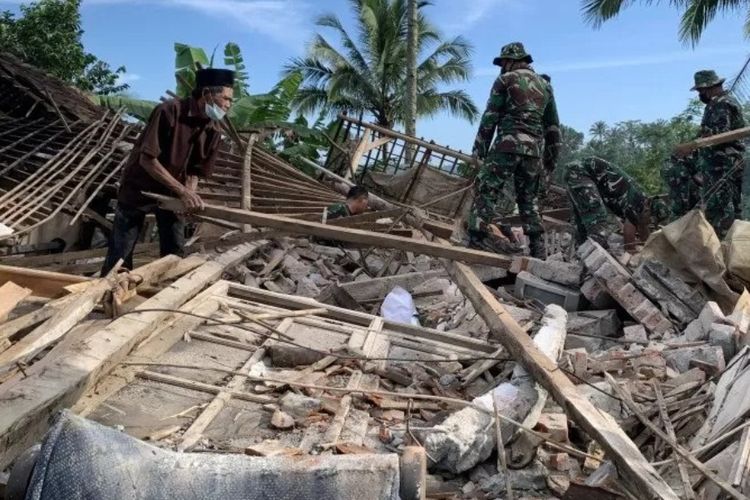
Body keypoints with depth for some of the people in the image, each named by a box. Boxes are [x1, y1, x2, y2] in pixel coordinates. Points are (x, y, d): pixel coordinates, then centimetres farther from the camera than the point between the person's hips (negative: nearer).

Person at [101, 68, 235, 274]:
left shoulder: (214, 131, -7)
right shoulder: (169, 111, -25)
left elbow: (195, 171, -1)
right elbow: (147, 159, -26)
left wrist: (189, 194, -22)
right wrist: (182, 191, -30)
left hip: (172, 192, 5)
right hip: (140, 187, -5)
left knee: (174, 251, 5)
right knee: (121, 251, 0)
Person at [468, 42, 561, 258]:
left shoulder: (505, 80, 6)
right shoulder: (545, 85, 22)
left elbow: (490, 116, -1)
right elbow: (553, 125, 21)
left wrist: (479, 148, 1)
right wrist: (552, 156, 24)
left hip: (508, 144, -5)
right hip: (535, 149, 6)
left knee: (486, 192, -6)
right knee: (528, 199, 14)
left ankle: (477, 244, -18)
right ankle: (539, 251, 9)